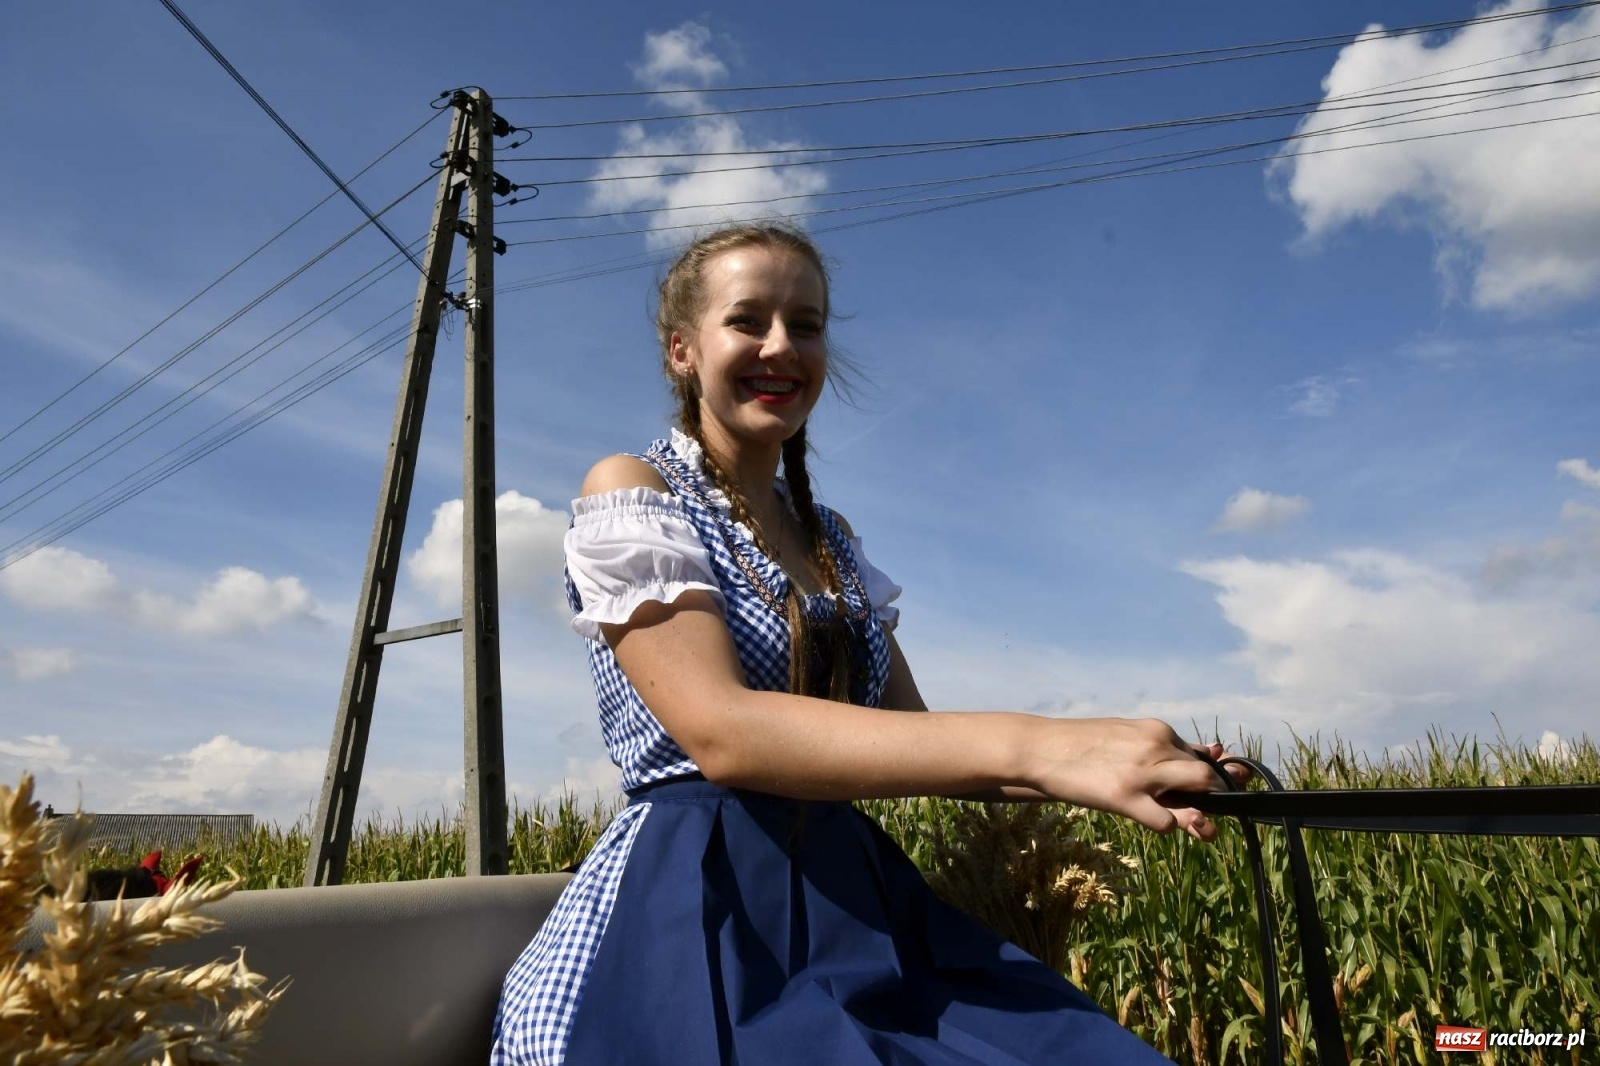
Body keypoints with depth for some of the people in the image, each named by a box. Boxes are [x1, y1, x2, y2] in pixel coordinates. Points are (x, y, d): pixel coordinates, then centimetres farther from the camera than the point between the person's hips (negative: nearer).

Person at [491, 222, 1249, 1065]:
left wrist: (1120, 770, -6)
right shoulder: (629, 492, -6)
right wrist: (1031, 745, -28)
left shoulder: (831, 540, 13)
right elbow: (722, 733, -21)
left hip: (858, 907, 6)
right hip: (692, 923, -5)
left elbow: (917, 739, 11)